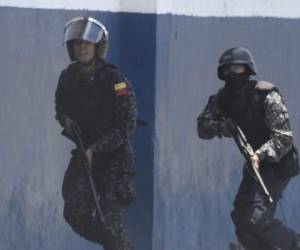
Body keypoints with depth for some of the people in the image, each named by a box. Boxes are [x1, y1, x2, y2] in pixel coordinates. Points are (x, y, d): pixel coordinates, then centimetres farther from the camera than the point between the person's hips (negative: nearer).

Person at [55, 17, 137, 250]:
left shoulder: (114, 79, -17)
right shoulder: (68, 77, 1)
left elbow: (126, 127, -18)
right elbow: (61, 106, 20)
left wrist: (94, 149, -26)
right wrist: (66, 119, -4)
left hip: (114, 156, -5)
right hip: (84, 153, 6)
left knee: (108, 221, -10)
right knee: (75, 215, -3)